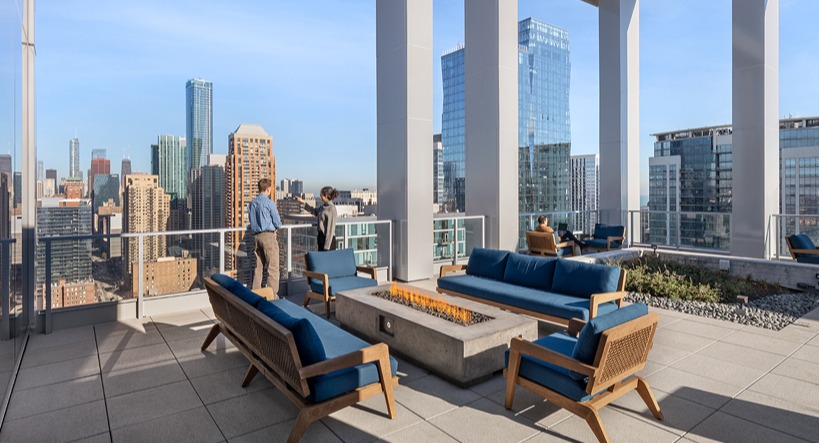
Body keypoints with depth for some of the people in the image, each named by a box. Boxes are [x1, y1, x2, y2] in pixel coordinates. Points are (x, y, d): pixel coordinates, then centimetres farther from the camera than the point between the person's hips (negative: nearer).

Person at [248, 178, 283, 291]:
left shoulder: (252, 203, 10)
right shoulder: (269, 203, -11)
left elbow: (252, 221, 18)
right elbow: (277, 222, -8)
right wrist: (275, 228, 12)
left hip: (256, 235, 7)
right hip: (268, 235, -7)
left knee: (258, 266, 14)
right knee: (273, 267, -3)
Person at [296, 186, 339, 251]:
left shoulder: (332, 209, -17)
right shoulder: (323, 207, 7)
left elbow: (330, 229, -19)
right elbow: (315, 211, 30)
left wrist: (327, 246, -19)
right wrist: (303, 202, 26)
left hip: (328, 239, -9)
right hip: (321, 237, 9)